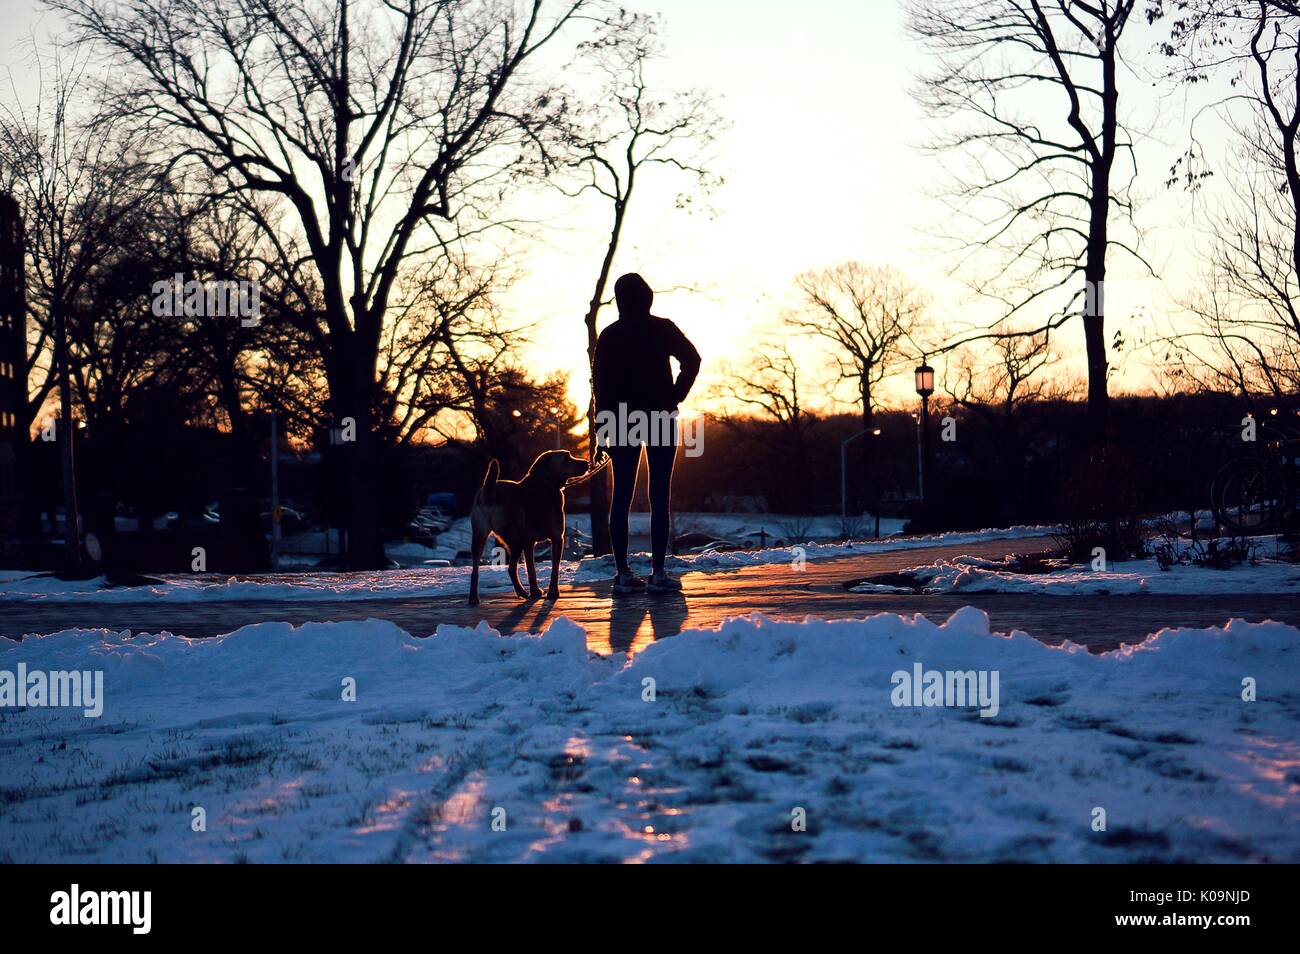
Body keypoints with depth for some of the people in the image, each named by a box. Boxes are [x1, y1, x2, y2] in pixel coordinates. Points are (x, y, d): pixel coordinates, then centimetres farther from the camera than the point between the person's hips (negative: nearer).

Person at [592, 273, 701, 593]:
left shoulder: (609, 335, 6)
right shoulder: (662, 329, 0)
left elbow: (599, 381, 2)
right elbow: (691, 360, -11)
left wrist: (604, 420, 5)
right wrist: (675, 398, -4)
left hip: (621, 419, 2)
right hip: (659, 417, -2)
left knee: (621, 496, 4)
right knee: (659, 495, -3)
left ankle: (624, 573, 0)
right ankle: (658, 572, -9)